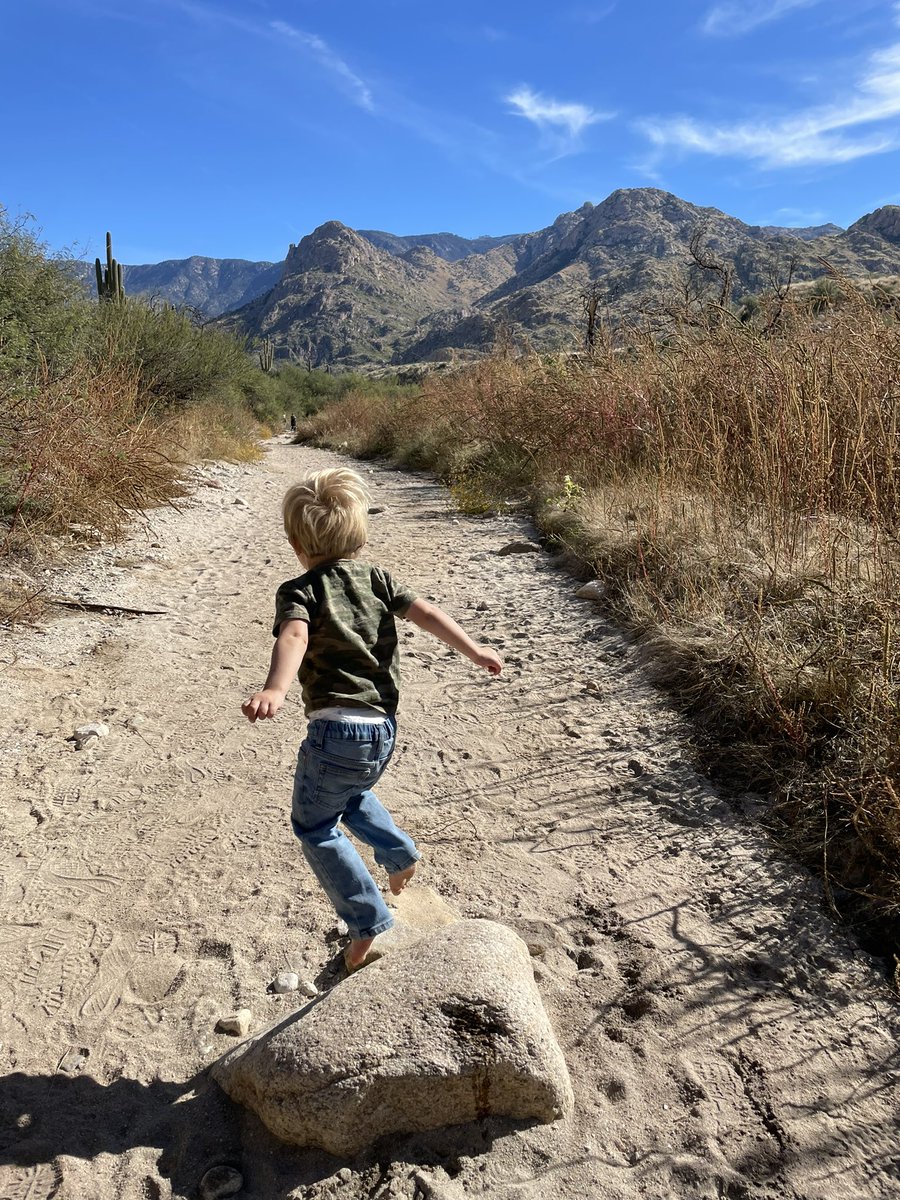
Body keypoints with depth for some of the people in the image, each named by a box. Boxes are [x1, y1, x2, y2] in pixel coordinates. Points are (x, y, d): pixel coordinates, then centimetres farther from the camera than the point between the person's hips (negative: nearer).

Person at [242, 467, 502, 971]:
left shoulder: (299, 591, -6)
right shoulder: (374, 577, 8)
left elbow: (295, 637, -26)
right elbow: (425, 612, 2)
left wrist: (276, 689, -43)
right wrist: (475, 651, 7)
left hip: (338, 729, -6)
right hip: (384, 728, 7)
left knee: (314, 824, 13)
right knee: (350, 794, 36)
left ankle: (370, 925, 11)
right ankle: (401, 853, 32)